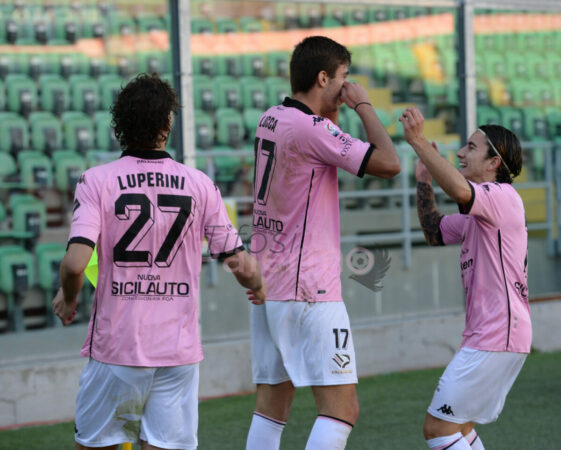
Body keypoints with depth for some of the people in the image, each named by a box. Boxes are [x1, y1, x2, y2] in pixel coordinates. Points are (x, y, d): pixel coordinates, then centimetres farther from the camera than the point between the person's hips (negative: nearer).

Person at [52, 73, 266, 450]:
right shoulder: (200, 185, 0)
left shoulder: (97, 181, -5)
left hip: (115, 349, -1)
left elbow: (75, 263, -16)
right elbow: (241, 265, 1)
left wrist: (68, 298, 5)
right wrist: (257, 286, 24)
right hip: (178, 349, 1)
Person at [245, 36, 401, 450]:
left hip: (267, 285, 9)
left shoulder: (270, 119, 10)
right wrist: (363, 105, -6)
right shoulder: (311, 130, -16)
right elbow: (389, 164, -18)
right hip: (309, 291, -9)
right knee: (342, 407, -9)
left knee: (272, 404, 11)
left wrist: (332, 110, 15)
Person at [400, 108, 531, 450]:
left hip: (496, 338, -11)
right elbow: (435, 232, 27)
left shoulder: (502, 196, -14)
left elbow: (460, 190, -34)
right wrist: (424, 181, 16)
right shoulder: (478, 213, 18)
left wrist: (418, 142, -32)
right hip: (486, 336, 11)